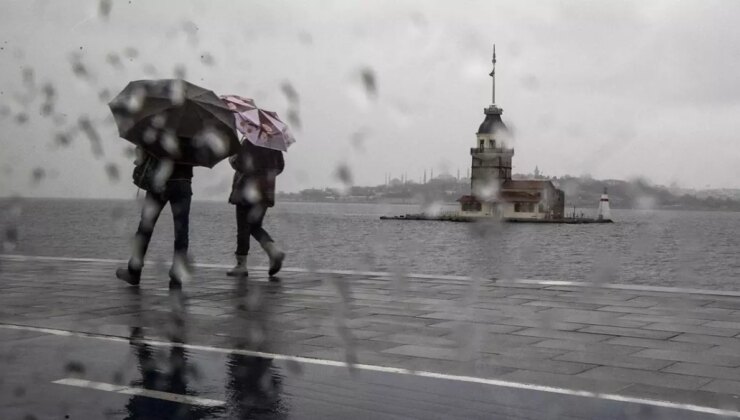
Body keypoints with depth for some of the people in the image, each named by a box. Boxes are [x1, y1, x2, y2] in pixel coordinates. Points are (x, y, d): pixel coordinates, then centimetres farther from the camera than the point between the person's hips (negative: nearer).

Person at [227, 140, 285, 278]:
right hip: (266, 191, 7)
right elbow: (280, 165, 11)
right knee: (255, 226, 17)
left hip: (247, 189, -7)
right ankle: (274, 251, -3)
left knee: (243, 227, 1)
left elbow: (239, 164, -15)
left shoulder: (249, 142, -13)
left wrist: (231, 158, 5)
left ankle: (241, 265, 5)